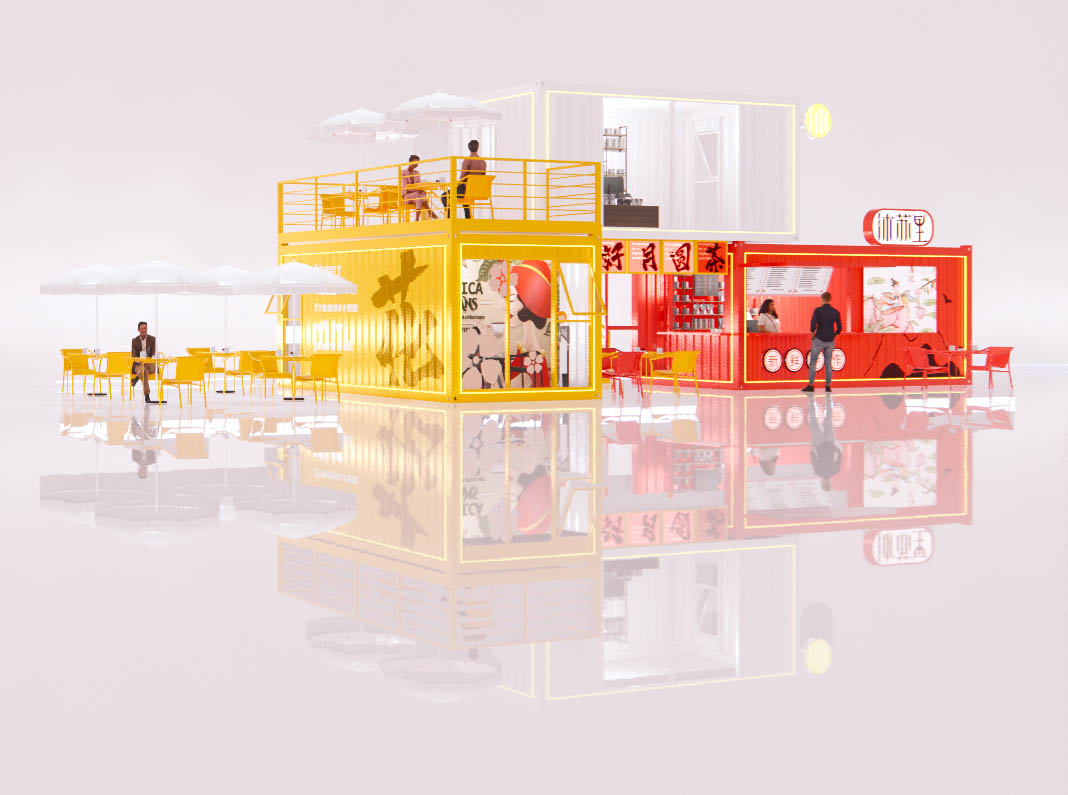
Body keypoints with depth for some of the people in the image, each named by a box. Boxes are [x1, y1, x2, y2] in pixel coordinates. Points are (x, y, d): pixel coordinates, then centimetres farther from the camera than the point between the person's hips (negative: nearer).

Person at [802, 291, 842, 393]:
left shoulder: (818, 310, -8)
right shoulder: (835, 312, 3)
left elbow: (813, 324, -18)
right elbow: (839, 328, 5)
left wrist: (812, 334, -3)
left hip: (819, 340, -4)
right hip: (830, 341, 4)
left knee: (812, 362, 4)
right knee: (828, 363, 10)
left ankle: (811, 385, -1)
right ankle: (828, 386, 9)